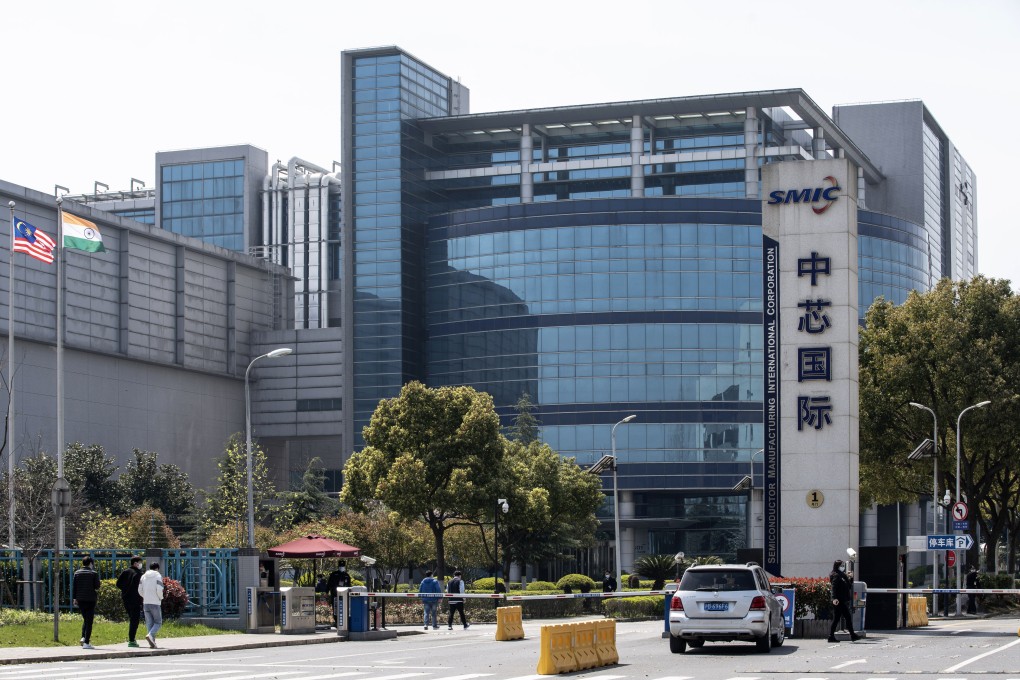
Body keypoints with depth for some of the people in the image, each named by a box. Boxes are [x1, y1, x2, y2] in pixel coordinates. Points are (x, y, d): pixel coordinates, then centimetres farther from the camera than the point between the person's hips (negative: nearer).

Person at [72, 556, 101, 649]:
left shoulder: (77, 573, 6)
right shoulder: (93, 573, -5)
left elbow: (73, 587, 3)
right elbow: (97, 586, -8)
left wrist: (74, 598, 6)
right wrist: (100, 586, 15)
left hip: (80, 600, 4)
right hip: (90, 599, -4)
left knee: (85, 619, 20)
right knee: (89, 621, 0)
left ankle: (83, 637, 1)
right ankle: (86, 643, -5)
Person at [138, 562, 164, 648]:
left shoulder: (143, 576, 10)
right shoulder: (158, 576, -5)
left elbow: (140, 590, 6)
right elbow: (159, 590, -15)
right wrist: (161, 598, 3)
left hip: (146, 603, 5)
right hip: (155, 603, -5)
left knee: (149, 623, 7)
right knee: (158, 622, 3)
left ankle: (152, 642, 0)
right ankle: (150, 635, -22)